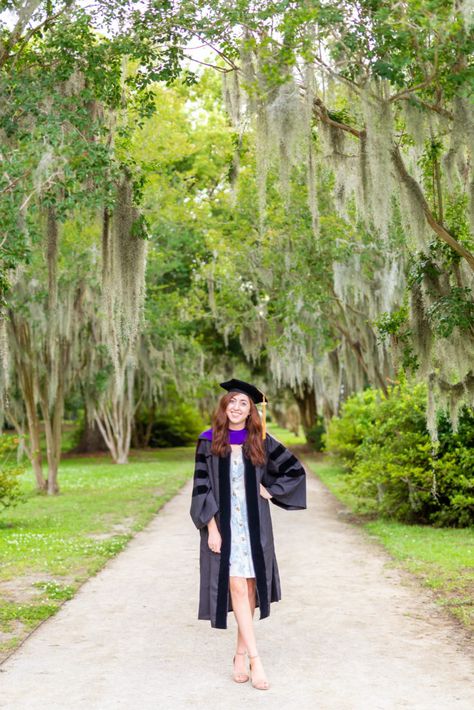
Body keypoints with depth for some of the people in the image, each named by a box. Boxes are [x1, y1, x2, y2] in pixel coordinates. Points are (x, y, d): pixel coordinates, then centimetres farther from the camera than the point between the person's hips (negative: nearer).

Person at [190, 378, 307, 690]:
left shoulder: (261, 441, 2)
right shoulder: (209, 441, -1)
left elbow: (296, 469, 10)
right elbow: (202, 486, -3)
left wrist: (270, 490, -1)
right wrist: (211, 528, -10)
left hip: (254, 524, 2)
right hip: (223, 523, -2)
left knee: (250, 586, 5)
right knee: (236, 586, -9)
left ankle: (241, 652, 19)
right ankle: (255, 659, -8)